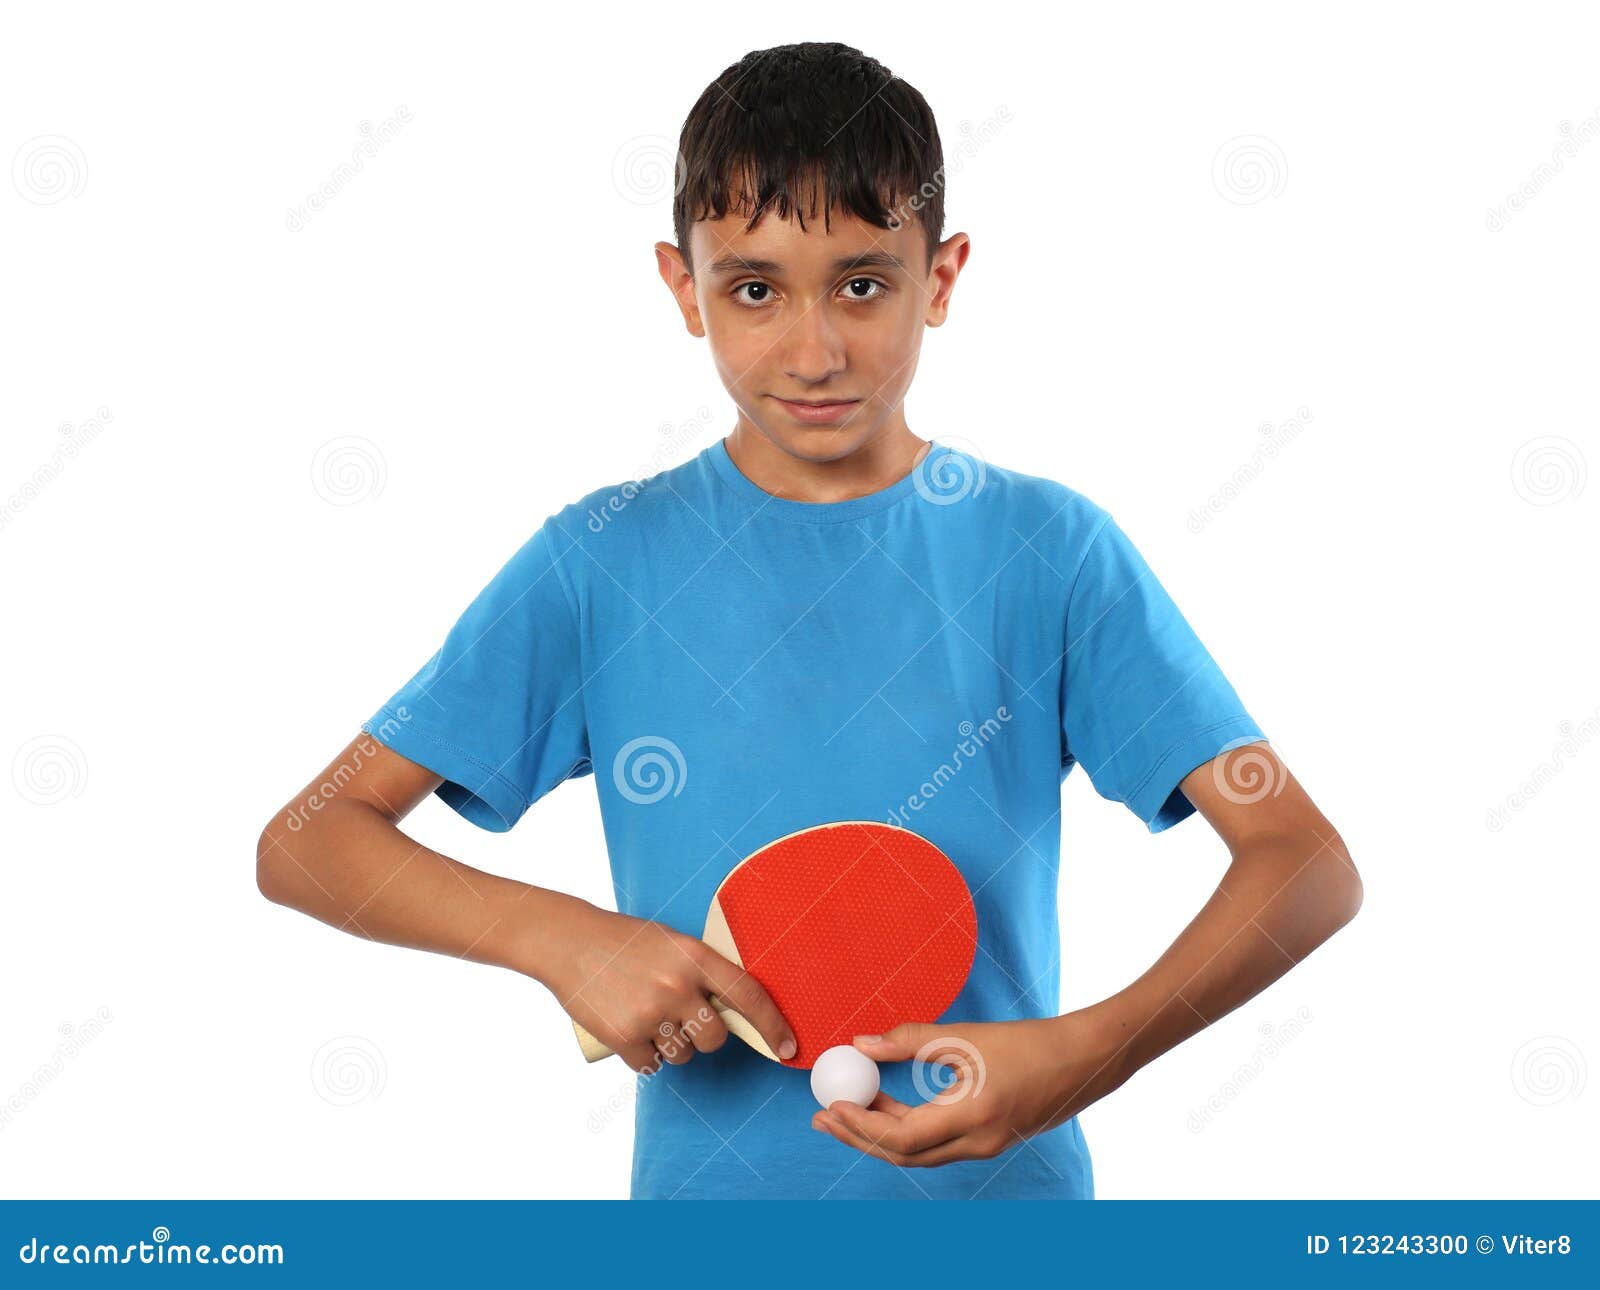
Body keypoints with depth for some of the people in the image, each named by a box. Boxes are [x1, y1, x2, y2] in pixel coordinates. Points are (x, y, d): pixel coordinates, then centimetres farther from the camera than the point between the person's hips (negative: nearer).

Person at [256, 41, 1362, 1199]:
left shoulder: (1052, 548, -7)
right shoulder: (600, 562, -6)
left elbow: (1309, 864, -11)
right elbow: (305, 842, -6)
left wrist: (1094, 1051, -27)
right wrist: (563, 938, -22)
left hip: (1000, 1184, 0)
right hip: (704, 1184, 1)